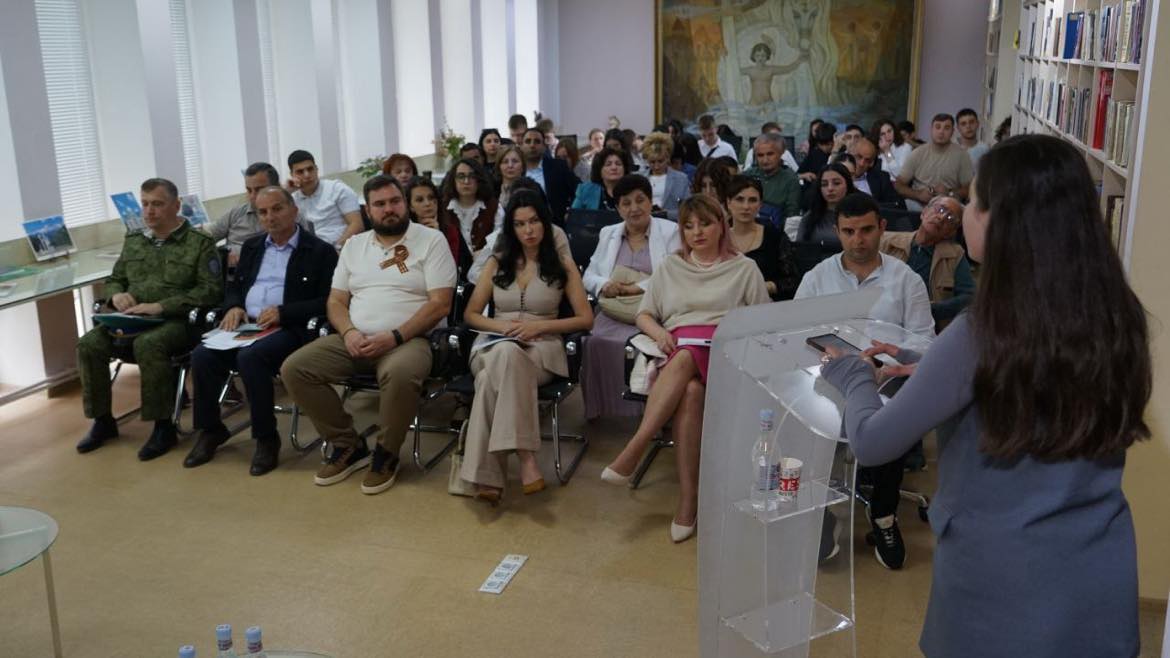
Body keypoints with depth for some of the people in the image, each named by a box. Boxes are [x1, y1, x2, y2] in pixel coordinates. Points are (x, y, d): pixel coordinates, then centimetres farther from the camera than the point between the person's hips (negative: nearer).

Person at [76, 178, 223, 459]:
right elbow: (113, 280, 28)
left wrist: (161, 306, -18)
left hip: (177, 321, -6)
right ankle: (102, 420, 0)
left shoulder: (200, 243, 0)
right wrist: (117, 295, 1)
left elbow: (211, 290, -10)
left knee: (147, 344, -37)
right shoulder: (133, 242, 18)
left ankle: (163, 426, -23)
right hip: (131, 319, 6)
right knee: (88, 344, -18)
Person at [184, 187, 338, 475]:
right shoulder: (252, 246, 20)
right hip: (246, 324, 6)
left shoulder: (320, 251, 0)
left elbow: (326, 301, -8)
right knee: (202, 355, -19)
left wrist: (283, 312, -18)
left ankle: (266, 437, -17)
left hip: (290, 328, -6)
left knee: (250, 357, -34)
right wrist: (233, 307, 2)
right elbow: (235, 286, 26)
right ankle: (210, 429, 1)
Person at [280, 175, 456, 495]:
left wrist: (394, 337, -18)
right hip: (355, 339, 5)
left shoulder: (431, 240, -1)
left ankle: (386, 453, -12)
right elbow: (335, 301, 14)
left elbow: (440, 304, -9)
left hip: (407, 339, -5)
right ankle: (348, 445, 0)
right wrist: (349, 331, -9)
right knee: (294, 368, -14)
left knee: (400, 373, -39)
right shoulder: (354, 245, 15)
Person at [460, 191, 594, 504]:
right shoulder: (497, 263, 19)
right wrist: (502, 327, -4)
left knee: (493, 377, -38)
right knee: (506, 354, -40)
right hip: (495, 345, 2)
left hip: (543, 348, -2)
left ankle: (487, 476, -43)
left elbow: (586, 319, 7)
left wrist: (539, 326, -7)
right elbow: (471, 314, 17)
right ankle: (525, 456, -45)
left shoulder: (563, 266, 12)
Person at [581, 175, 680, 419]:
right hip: (613, 313, 4)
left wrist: (639, 287, -11)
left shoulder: (671, 231, 8)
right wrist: (604, 285, -3)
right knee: (596, 341, -28)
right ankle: (598, 409, -13)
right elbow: (589, 275, 20)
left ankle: (641, 408, -19)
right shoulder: (608, 234, 21)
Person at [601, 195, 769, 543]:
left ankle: (633, 452, -41)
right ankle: (689, 497, -36)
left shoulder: (744, 268, 17)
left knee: (685, 360, -37)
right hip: (677, 350, 2)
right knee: (691, 391, -35)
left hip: (724, 351, -1)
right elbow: (644, 315, 20)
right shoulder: (669, 267, 24)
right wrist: (660, 333, -2)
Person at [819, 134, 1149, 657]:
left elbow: (871, 443, -14)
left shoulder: (982, 335, -24)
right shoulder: (1117, 319, -6)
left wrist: (852, 378, 4)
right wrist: (929, 369, 13)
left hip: (1004, 593, -5)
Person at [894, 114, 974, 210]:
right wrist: (918, 194, -13)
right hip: (918, 205, 1)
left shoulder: (960, 154, 1)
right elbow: (898, 184, 5)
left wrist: (950, 193, -14)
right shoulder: (918, 154, 6)